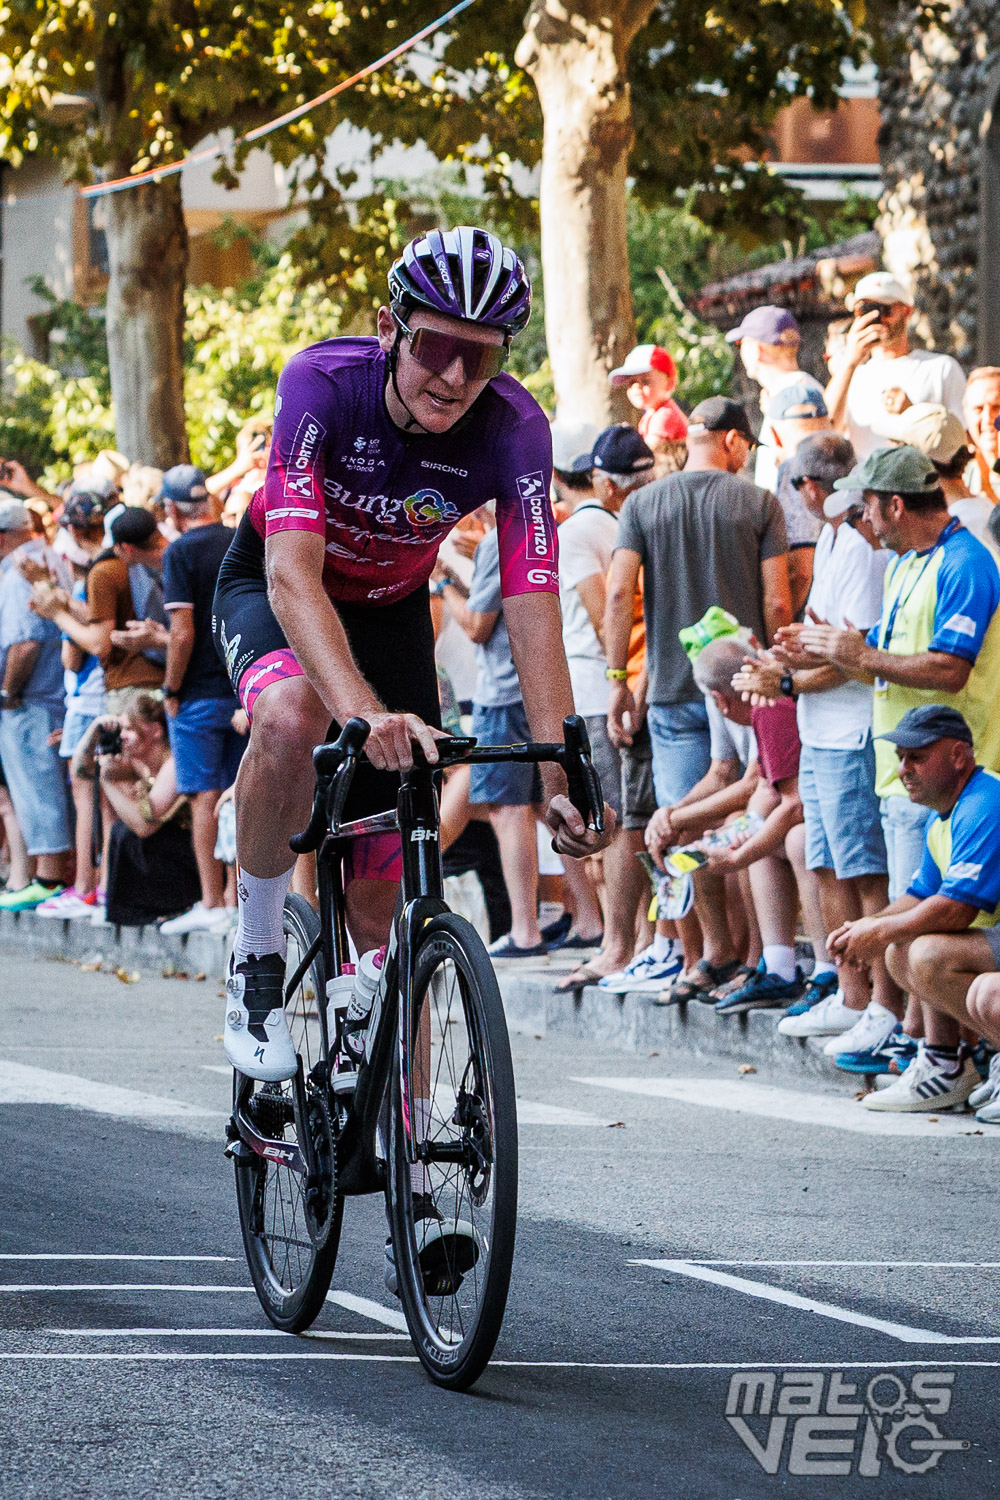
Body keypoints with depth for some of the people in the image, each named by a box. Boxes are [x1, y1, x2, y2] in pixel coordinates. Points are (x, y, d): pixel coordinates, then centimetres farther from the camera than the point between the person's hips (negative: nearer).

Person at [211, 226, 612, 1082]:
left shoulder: (513, 429, -26)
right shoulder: (322, 384, -33)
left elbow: (532, 609, -28)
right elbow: (294, 572, -42)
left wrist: (560, 772, -39)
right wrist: (365, 714, -57)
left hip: (392, 611, 3)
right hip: (271, 592, -2)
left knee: (384, 906, -2)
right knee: (293, 716, -38)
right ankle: (256, 953, -18)